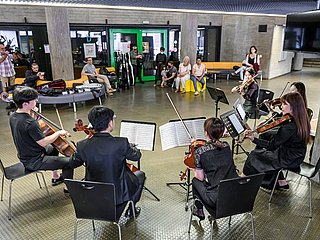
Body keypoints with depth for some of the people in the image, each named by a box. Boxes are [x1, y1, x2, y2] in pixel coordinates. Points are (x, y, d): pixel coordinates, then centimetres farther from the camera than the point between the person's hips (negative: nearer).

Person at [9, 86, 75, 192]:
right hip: (34, 162, -10)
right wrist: (58, 133, -15)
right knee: (69, 162, -10)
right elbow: (43, 142, -27)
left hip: (25, 156, 10)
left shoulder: (13, 116, -3)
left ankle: (55, 177, 41)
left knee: (54, 148, 32)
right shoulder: (30, 123, -32)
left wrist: (31, 113, 5)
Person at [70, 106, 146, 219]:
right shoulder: (121, 143, -26)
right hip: (118, 194, -4)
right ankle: (129, 209, 33)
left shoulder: (82, 145, -15)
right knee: (140, 174, 24)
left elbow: (73, 163, 5)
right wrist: (130, 146, 14)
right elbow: (136, 156, -6)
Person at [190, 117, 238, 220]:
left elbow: (201, 178, -4)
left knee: (195, 181, 23)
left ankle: (199, 210, 35)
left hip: (217, 199, -5)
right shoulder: (227, 146, 3)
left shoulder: (199, 152, -12)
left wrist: (194, 170, 19)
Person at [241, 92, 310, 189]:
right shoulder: (302, 120, -3)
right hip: (296, 157, 9)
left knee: (254, 155, 4)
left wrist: (253, 139, -24)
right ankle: (281, 182, 25)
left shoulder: (289, 127, -30)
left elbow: (272, 145, -25)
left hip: (289, 160, -9)